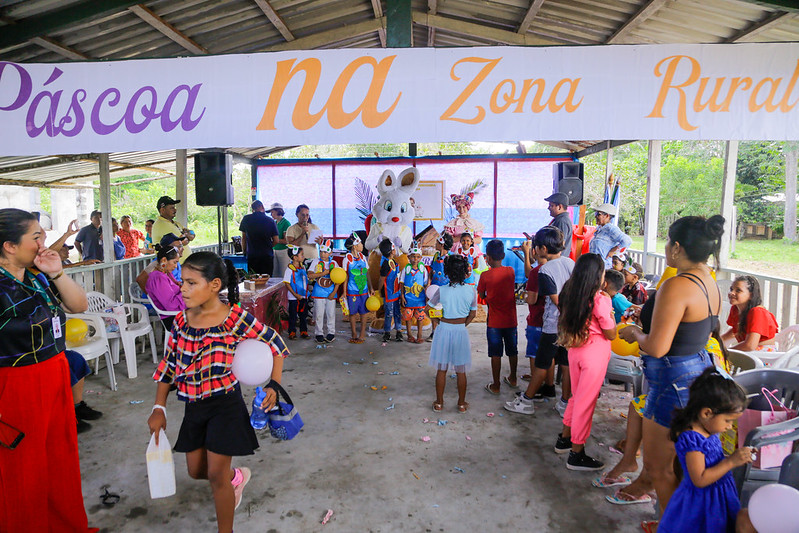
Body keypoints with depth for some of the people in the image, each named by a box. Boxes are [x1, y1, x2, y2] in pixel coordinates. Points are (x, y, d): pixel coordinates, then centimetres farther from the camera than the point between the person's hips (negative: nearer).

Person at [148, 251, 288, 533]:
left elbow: (274, 344, -7)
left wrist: (274, 386, -15)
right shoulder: (182, 320, -2)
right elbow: (168, 364, 7)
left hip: (225, 404, -6)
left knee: (216, 474, -1)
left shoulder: (235, 317, -17)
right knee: (196, 471, 17)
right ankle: (236, 477, 49)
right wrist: (159, 409, 7)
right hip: (193, 407, 6)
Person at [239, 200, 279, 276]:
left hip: (251, 256, 1)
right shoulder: (270, 221, -1)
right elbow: (276, 241, 1)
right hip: (267, 255, -1)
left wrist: (244, 252, 19)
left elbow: (243, 238, 9)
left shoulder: (246, 219, 3)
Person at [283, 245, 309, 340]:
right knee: (293, 316, 4)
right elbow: (287, 283, -14)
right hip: (294, 298, -6)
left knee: (304, 315, 12)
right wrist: (295, 295, -18)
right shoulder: (290, 269, -14)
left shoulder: (303, 267, 5)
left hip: (304, 296, 6)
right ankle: (292, 332, 15)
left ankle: (303, 331, 23)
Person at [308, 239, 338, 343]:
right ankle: (319, 334, 13)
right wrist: (324, 273, -16)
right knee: (319, 314, 1)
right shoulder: (316, 262, 1)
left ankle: (331, 333, 16)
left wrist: (334, 292, -6)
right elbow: (310, 275, -11)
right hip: (319, 292, -1)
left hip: (331, 292, 1)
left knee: (331, 313, 5)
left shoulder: (333, 263, 4)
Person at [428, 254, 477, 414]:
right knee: (461, 371, 13)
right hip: (461, 332, 1)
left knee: (441, 369, 11)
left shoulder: (442, 290, -12)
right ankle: (462, 404, 24)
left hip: (444, 330, -1)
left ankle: (439, 403, 21)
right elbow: (472, 314, 2)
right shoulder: (471, 290, -7)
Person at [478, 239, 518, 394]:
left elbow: (481, 295, -3)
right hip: (511, 319, 4)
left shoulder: (486, 275, -13)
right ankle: (512, 379, 35)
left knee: (496, 354, 4)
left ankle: (495, 385, 12)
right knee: (512, 351, 18)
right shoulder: (511, 271, -3)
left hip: (494, 322, -3)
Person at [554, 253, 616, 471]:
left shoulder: (570, 295, 1)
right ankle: (577, 454, 15)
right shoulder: (599, 300, -18)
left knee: (577, 397, 23)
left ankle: (564, 439, 35)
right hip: (594, 354, -7)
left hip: (575, 350, 7)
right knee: (586, 402, 4)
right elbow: (611, 335, -10)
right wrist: (609, 308, 2)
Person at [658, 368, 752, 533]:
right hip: (701, 503, -9)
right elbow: (700, 480, -28)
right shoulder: (691, 438, -29)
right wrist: (731, 462, -26)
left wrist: (738, 457, 4)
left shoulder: (710, 430, -1)